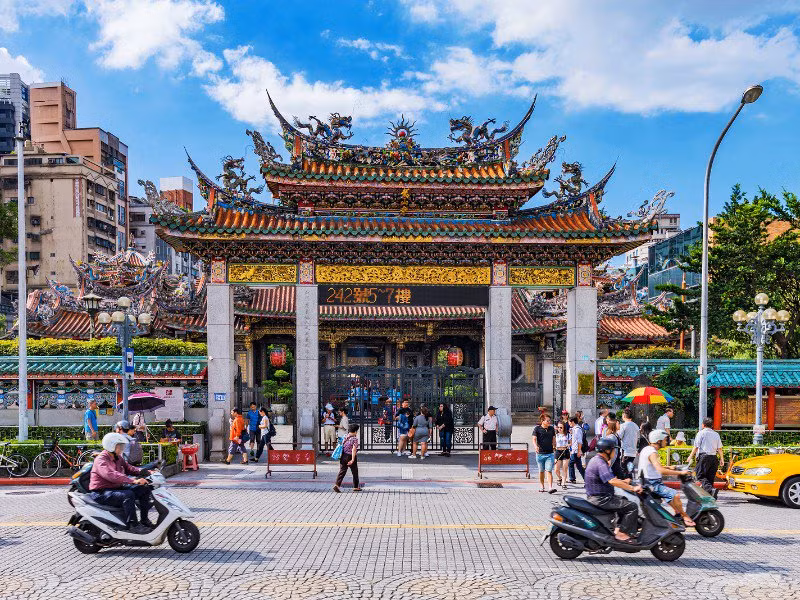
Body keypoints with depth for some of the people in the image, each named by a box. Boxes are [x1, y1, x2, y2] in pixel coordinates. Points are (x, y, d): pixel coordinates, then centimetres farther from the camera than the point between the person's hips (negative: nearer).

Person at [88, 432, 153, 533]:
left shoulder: (118, 458, 10)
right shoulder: (101, 460, -20)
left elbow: (128, 468, 17)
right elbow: (111, 475, -36)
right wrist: (133, 481, -45)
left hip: (116, 488, 9)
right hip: (101, 493, -9)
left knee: (144, 490, 2)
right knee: (128, 495, -33)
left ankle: (144, 520, 5)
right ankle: (132, 525, -27)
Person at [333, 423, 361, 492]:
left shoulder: (345, 437, 4)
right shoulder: (355, 439, -14)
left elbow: (342, 446, 9)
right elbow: (354, 449, -23)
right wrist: (352, 460, -25)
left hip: (343, 456, 5)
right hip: (350, 457, -5)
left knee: (342, 471, 5)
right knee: (355, 472, 13)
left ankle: (337, 485, -11)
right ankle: (356, 487, 24)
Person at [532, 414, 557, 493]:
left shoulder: (551, 428, 7)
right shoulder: (537, 428, -4)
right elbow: (534, 438, -13)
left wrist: (554, 446, 18)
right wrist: (535, 446, -29)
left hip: (549, 454, 1)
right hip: (540, 454, -1)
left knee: (549, 471, -9)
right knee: (541, 471, 10)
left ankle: (550, 488, -15)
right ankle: (542, 487, 25)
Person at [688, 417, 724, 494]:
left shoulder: (701, 433, -2)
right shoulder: (716, 434, 12)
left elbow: (696, 447, -4)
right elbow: (719, 448, 9)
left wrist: (691, 456, 3)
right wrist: (722, 459, 16)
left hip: (704, 456, -5)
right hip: (714, 457, 5)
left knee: (701, 476, -6)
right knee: (710, 477, 11)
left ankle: (710, 489, -28)